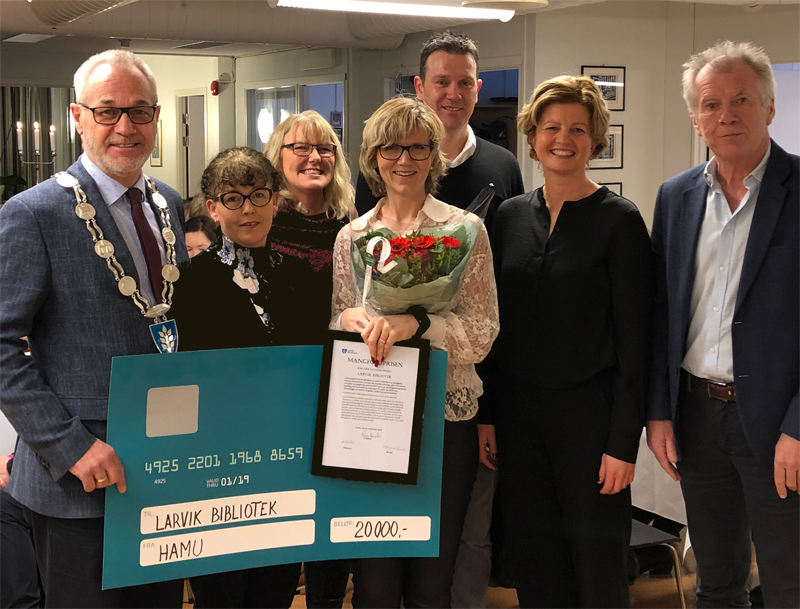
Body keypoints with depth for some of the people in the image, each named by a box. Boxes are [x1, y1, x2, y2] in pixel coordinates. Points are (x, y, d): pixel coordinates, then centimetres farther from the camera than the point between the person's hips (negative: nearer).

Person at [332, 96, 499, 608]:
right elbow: (335, 333, 14)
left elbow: (483, 334, -6)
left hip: (446, 418, -2)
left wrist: (417, 323, -22)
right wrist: (348, 319, -8)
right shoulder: (351, 236, 9)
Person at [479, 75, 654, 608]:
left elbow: (634, 339, -8)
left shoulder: (619, 219, -6)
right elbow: (497, 324, 10)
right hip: (517, 409, 4)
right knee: (534, 564, 12)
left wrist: (624, 442, -12)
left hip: (589, 412, -4)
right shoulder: (511, 215, 8)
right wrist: (487, 417, 6)